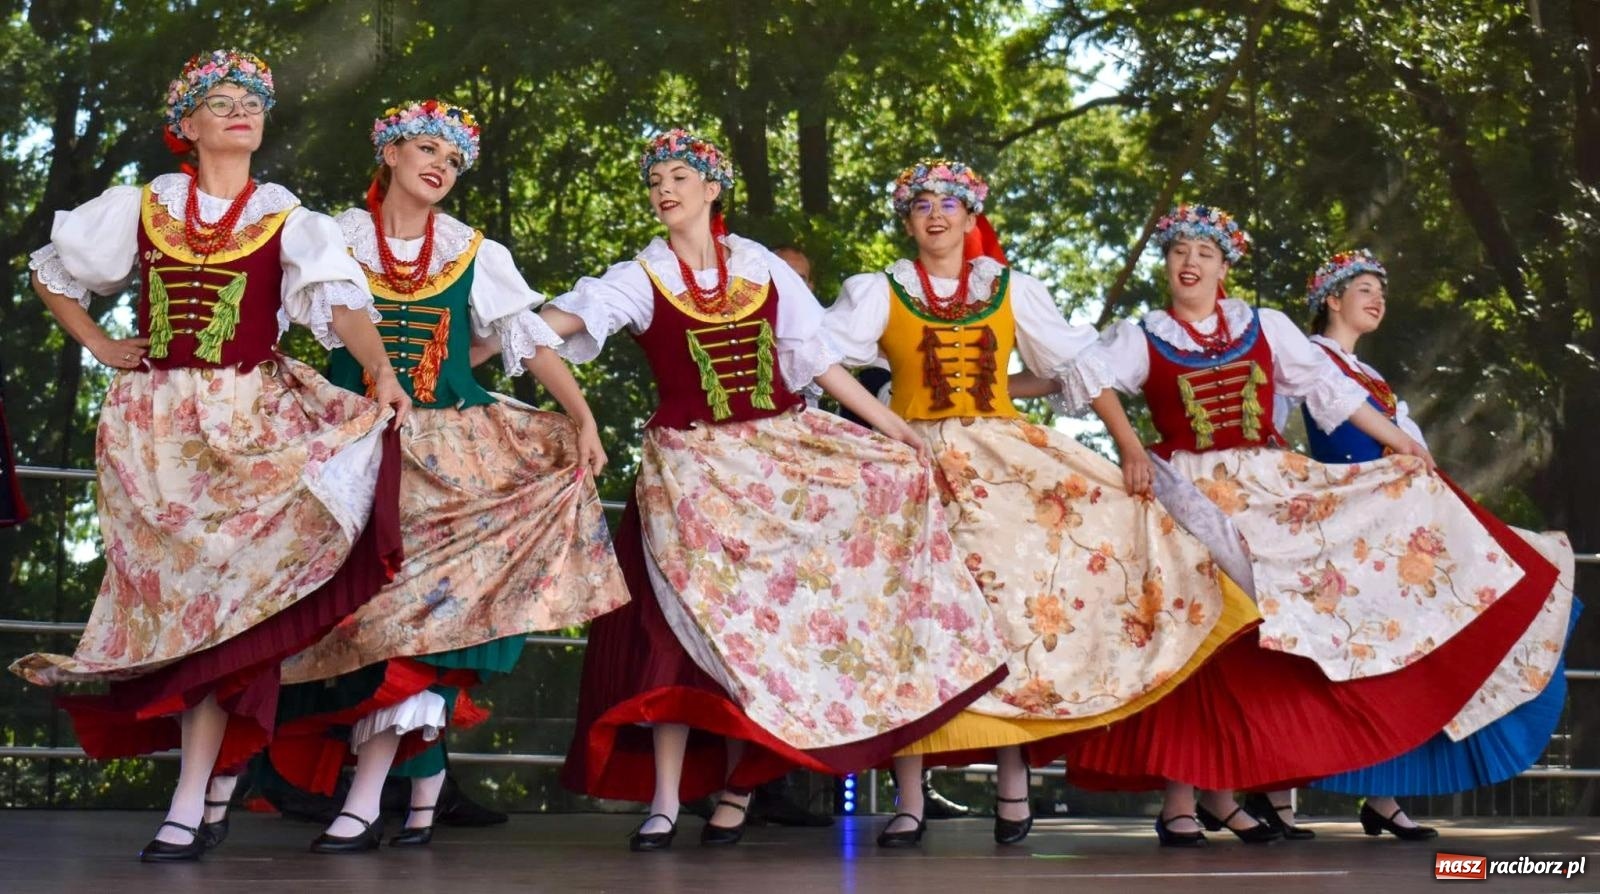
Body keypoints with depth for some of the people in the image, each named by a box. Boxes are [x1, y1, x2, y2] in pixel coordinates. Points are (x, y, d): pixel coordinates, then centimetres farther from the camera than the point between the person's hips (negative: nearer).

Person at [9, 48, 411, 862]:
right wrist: (99, 345, 8)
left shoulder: (286, 218, 4)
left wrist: (381, 370, -30)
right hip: (152, 422, 2)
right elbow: (51, 271, 20)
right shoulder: (140, 207, 10)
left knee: (219, 594, -10)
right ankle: (215, 781, 14)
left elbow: (337, 298, -13)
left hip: (247, 419, -2)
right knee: (172, 596, 0)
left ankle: (189, 805, -10)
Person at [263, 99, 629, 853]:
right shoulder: (338, 236, 6)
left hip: (448, 449, 0)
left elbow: (528, 337, 5)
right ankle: (423, 771, 9)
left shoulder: (474, 253, 9)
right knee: (370, 597, -7)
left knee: (411, 601, -11)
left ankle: (366, 796, -11)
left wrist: (584, 419, -6)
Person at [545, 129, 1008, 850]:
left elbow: (817, 358, 8)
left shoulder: (764, 269, 6)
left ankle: (737, 786, 9)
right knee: (683, 622, -7)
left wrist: (896, 429, 5)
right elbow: (564, 317, -16)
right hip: (690, 465, -2)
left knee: (759, 619, -1)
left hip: (781, 454, 2)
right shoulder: (643, 278, -1)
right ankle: (663, 803, -5)